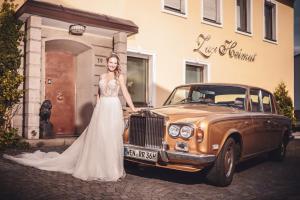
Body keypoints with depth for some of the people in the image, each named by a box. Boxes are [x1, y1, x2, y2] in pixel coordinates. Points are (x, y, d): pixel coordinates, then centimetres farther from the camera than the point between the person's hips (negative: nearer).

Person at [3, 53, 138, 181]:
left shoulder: (119, 76, 4)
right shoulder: (102, 76, 16)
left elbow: (125, 93, 1)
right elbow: (99, 93, 19)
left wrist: (133, 108, -4)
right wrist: (97, 108, 10)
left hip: (113, 109, -4)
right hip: (101, 109, 4)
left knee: (112, 139, -3)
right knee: (96, 137, 3)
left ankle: (112, 168, 9)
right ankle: (95, 167, 15)